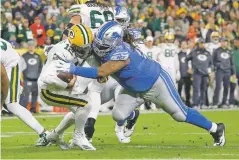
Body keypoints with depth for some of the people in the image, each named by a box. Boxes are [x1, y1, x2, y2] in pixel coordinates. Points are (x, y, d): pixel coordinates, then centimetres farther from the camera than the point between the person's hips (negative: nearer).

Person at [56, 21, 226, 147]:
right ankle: (131, 116, 34)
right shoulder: (107, 46, -16)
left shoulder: (120, 54, -39)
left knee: (181, 114, 3)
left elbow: (100, 72, -46)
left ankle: (215, 128, 23)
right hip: (135, 89, 7)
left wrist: (74, 69, -46)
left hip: (157, 82, -7)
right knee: (118, 115, -4)